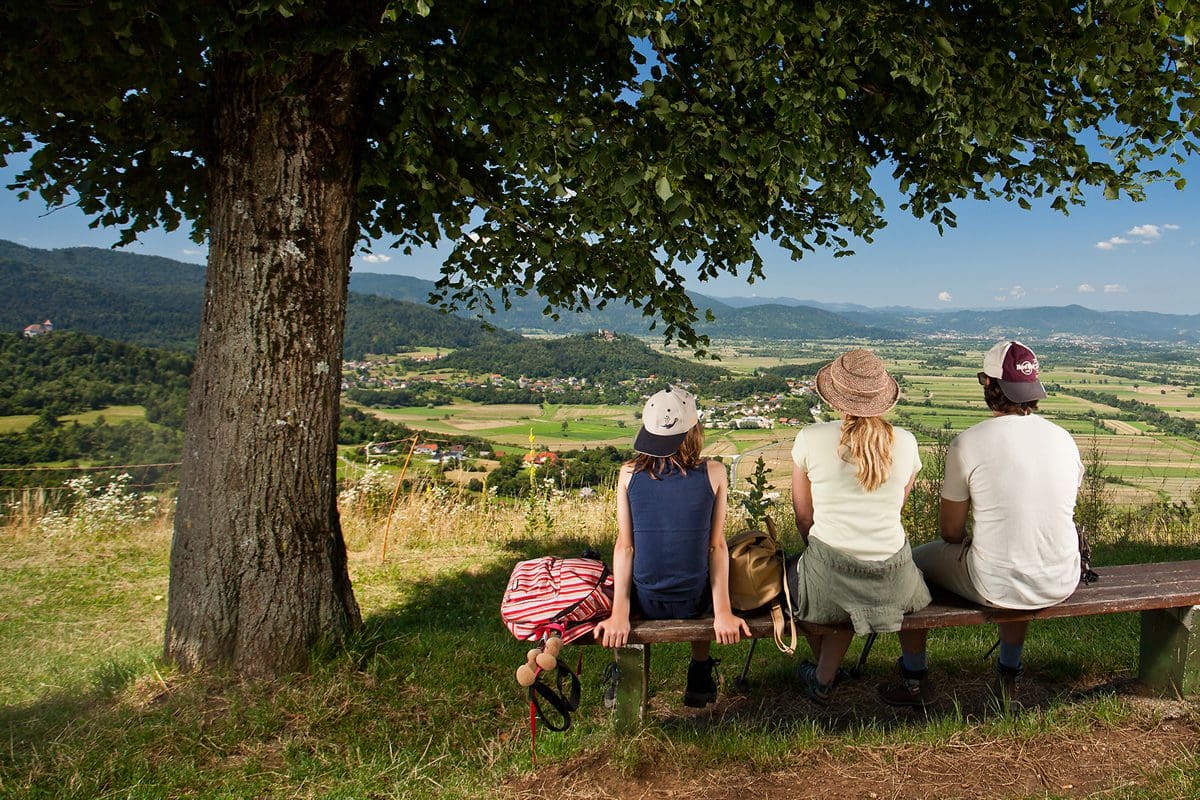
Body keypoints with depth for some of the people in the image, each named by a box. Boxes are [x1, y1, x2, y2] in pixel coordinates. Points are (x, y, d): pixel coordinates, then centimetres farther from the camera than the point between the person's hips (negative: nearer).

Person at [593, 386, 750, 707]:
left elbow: (625, 545, -8)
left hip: (645, 604, 1)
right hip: (695, 604, -1)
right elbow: (716, 546, -10)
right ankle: (700, 675, 38)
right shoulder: (713, 473, -11)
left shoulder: (629, 473, -9)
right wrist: (722, 611, -6)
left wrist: (619, 612, -8)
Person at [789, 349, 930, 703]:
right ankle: (824, 678, 39)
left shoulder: (810, 438, -8)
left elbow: (803, 517, 3)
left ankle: (824, 670, 51)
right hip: (893, 582, 3)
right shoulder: (905, 443, -1)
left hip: (829, 582, -2)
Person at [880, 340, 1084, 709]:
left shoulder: (967, 443, -15)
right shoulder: (1064, 439, 0)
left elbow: (950, 531, -6)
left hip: (996, 587, -5)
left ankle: (914, 682, 34)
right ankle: (1008, 675, 49)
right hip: (1062, 584, 5)